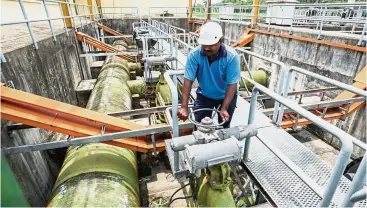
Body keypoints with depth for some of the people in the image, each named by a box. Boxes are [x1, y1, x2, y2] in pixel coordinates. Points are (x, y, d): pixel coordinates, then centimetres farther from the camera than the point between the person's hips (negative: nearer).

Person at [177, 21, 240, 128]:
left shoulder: (232, 56, -26)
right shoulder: (194, 55, -24)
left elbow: (232, 84, -24)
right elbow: (188, 81, -23)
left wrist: (224, 109, -30)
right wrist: (184, 107, -29)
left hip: (226, 96, 0)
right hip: (204, 95, 1)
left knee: (224, 127, 16)